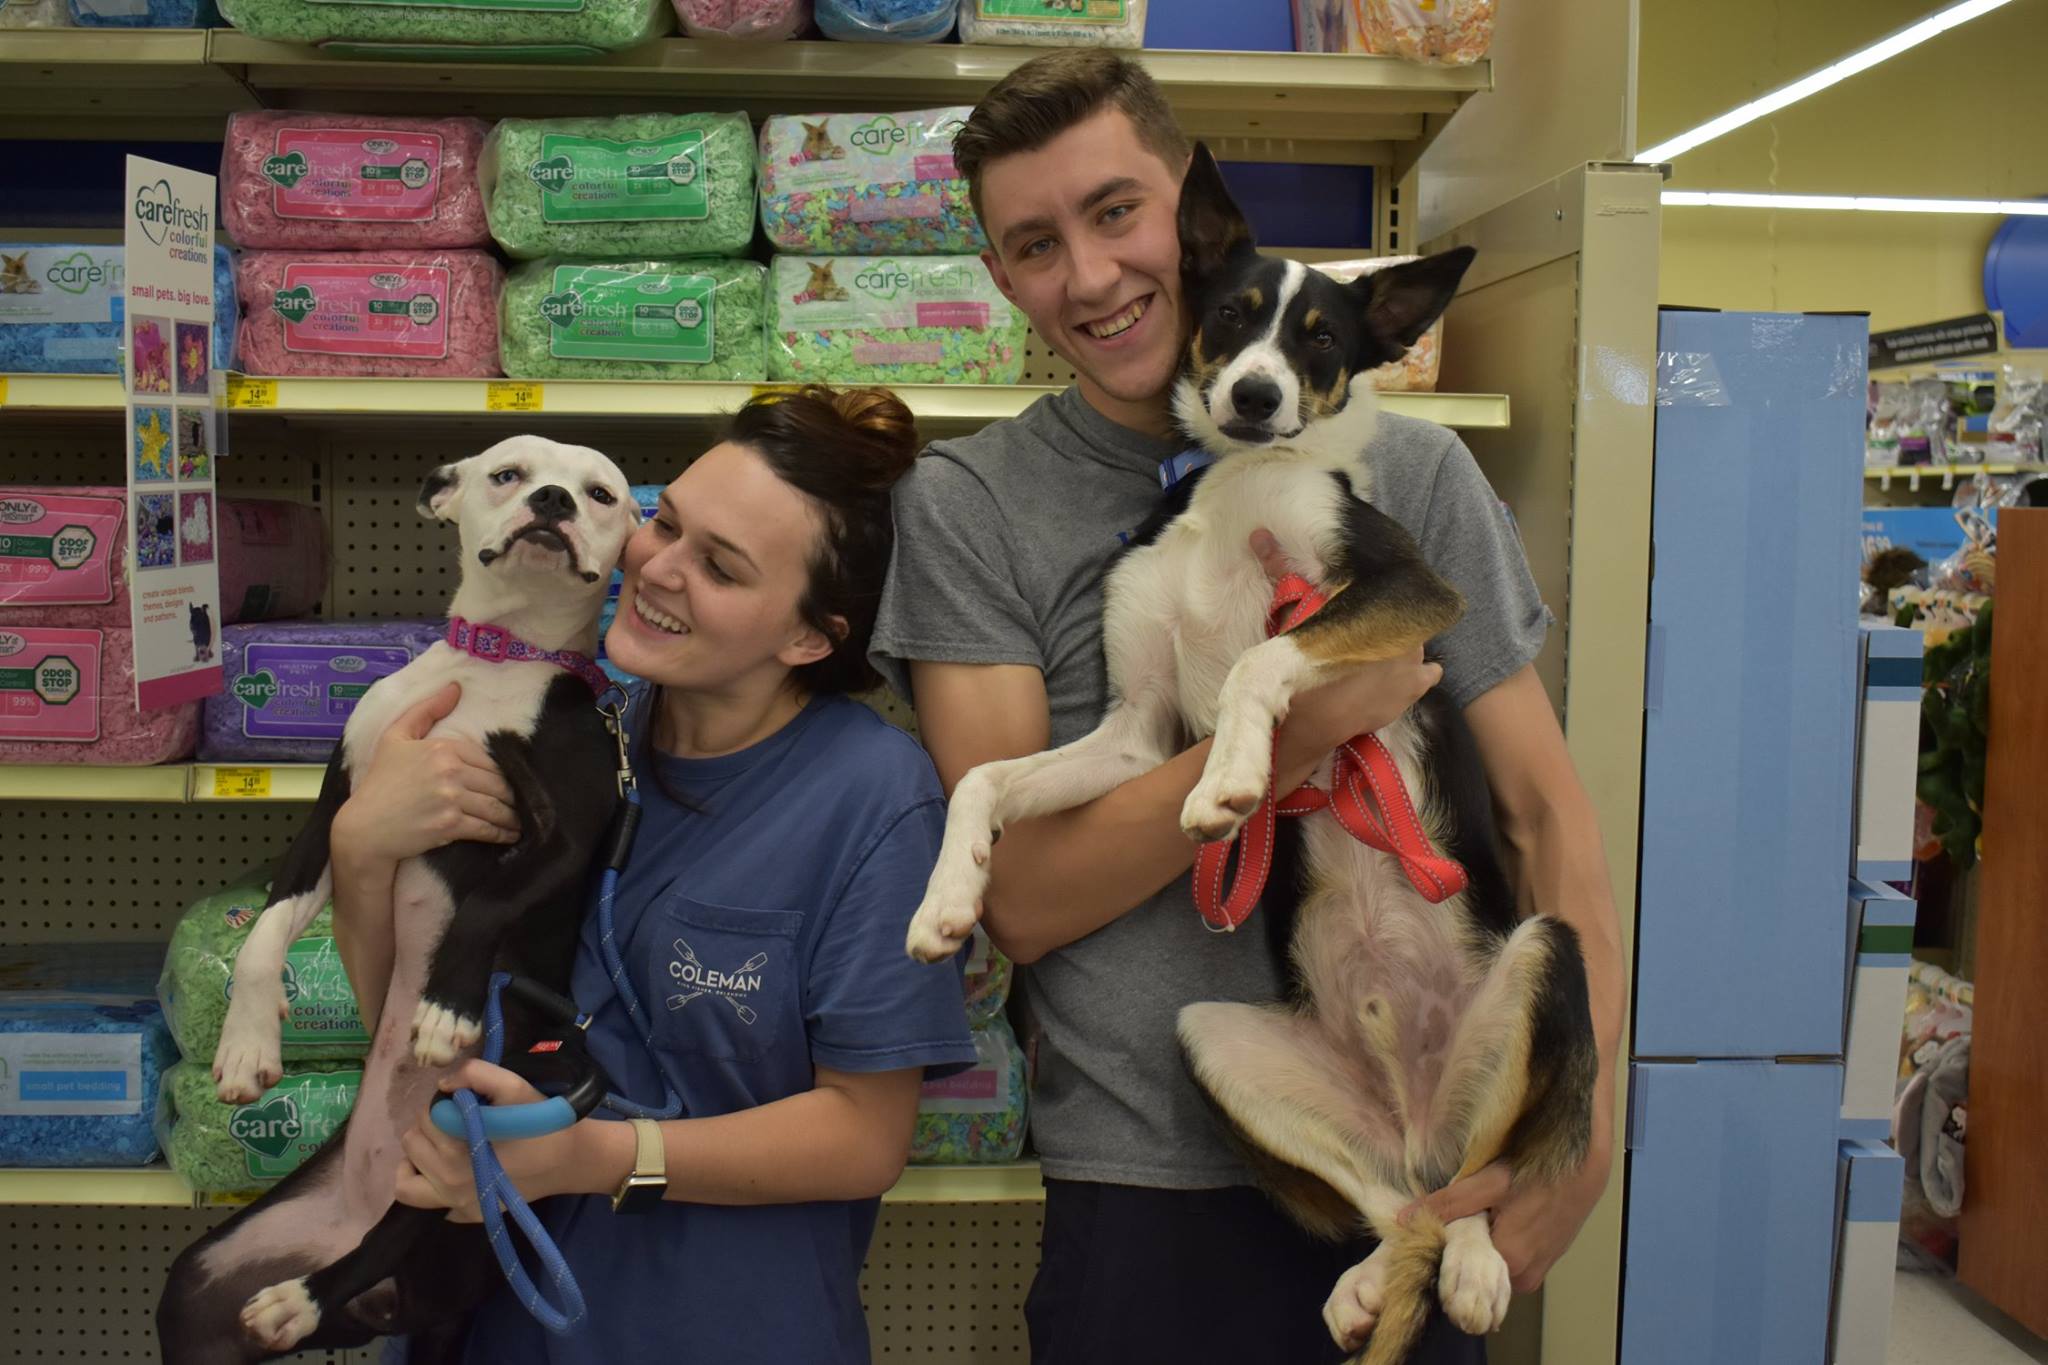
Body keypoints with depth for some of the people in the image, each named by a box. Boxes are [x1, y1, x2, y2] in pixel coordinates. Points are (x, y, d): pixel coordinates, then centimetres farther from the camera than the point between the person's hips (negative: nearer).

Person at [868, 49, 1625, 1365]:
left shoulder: (1411, 468, -1)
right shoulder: (967, 506, -6)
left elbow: (1547, 810, 0)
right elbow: (1026, 897, -12)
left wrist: (1585, 1109, -13)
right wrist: (1301, 724, -21)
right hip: (1151, 1193, -1)